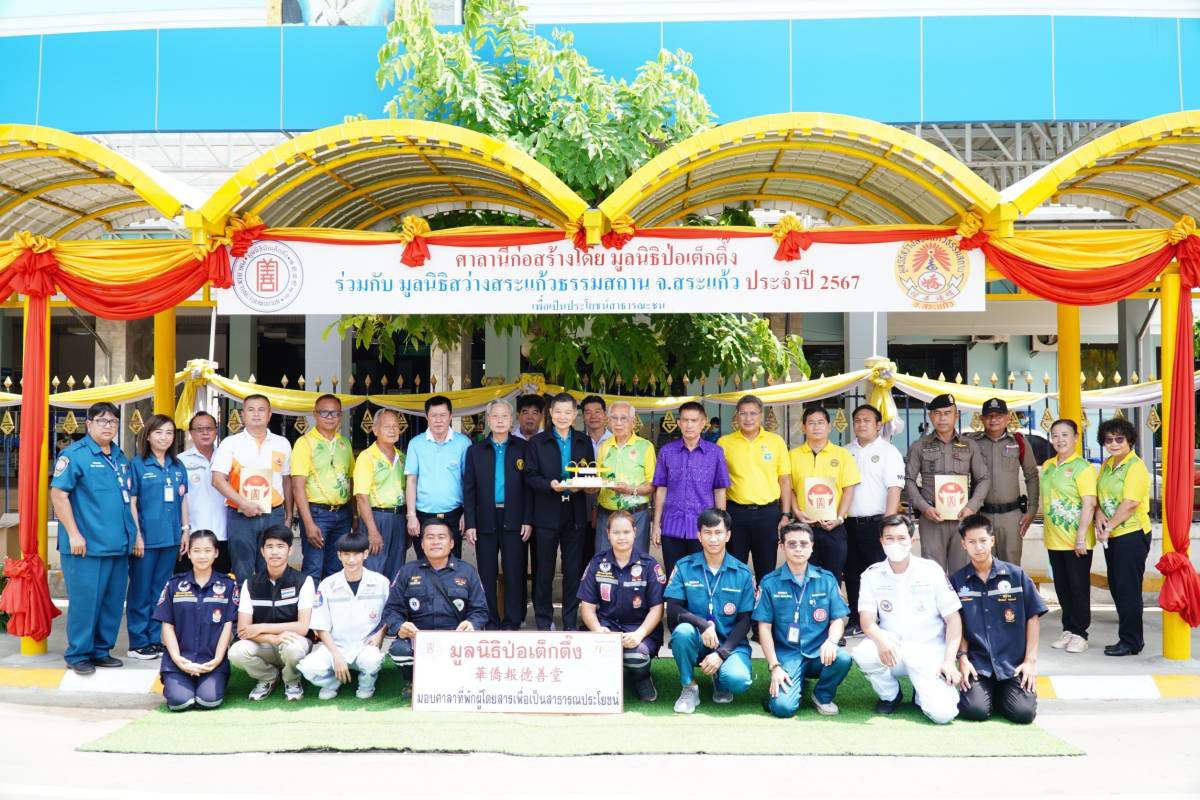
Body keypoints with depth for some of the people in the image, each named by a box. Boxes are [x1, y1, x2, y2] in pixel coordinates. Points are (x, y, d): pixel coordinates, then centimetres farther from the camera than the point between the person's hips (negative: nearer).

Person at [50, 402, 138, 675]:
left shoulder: (121, 458, 16)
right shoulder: (74, 455, -6)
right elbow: (58, 494, -12)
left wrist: (134, 533, 18)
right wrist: (73, 534, -17)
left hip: (118, 546, 7)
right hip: (87, 546, -7)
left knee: (113, 600, 11)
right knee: (85, 600, -2)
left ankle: (102, 650, 22)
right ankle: (78, 654, 11)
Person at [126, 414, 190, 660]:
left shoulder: (178, 467, 10)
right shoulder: (138, 464, -4)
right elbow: (131, 503, -6)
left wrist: (185, 530, 9)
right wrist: (137, 535, -11)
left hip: (171, 538, 5)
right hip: (146, 538, -5)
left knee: (162, 591, 11)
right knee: (141, 591, 3)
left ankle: (157, 639, 20)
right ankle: (138, 642, 10)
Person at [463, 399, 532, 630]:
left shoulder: (522, 448, 5)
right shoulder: (475, 450, 8)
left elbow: (529, 486, 2)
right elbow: (468, 489, 5)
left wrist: (528, 520, -5)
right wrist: (470, 524, -2)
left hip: (514, 520, -1)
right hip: (485, 521, 1)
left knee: (514, 573, 1)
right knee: (487, 574, 5)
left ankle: (512, 622, 9)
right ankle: (490, 623, 14)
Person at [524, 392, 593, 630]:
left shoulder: (584, 442, 10)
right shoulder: (537, 442, 4)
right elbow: (530, 476, -2)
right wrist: (550, 485, -19)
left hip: (575, 514, 2)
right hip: (546, 514, -2)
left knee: (574, 569, 6)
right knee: (544, 569, 4)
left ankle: (570, 620, 17)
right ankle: (544, 619, 16)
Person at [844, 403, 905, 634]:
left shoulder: (888, 452, -2)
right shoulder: (846, 452, 13)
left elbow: (894, 489, -9)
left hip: (876, 522, -5)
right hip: (849, 523, 5)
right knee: (852, 574, 10)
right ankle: (856, 621, 20)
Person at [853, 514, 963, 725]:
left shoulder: (931, 570, -3)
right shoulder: (873, 575, 1)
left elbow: (953, 619, -2)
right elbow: (867, 620, -6)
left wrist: (949, 660, -13)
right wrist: (880, 639, -29)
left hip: (929, 650, -2)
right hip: (892, 649, 2)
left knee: (942, 713, -23)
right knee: (862, 654, -32)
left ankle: (921, 694, 16)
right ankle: (890, 695, 1)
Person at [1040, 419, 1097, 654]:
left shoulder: (1082, 467, -11)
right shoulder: (1047, 466, 10)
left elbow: (1089, 505, -16)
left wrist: (1081, 537, -19)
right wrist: (1045, 529, 16)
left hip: (1076, 542, -7)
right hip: (1054, 540, 7)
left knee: (1079, 586, 2)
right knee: (1062, 587, 13)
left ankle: (1079, 634, 11)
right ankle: (1068, 630, 23)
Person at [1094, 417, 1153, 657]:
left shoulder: (1136, 466, -13)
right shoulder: (1106, 465, 13)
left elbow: (1130, 503, -20)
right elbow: (1098, 495, 13)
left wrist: (1109, 526, -14)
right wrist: (1100, 515, -6)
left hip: (1132, 534, -9)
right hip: (1112, 536, 9)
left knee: (1128, 589, -3)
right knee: (1116, 587, 12)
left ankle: (1131, 642, 6)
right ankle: (1132, 637, 23)